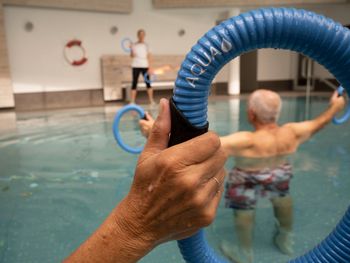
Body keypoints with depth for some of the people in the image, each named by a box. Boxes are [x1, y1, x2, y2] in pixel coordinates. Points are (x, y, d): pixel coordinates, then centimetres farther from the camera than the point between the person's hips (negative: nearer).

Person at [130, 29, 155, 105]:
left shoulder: (146, 45, 7)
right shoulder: (134, 45, 6)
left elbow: (148, 57, 4)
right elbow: (131, 56, 5)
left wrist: (149, 68, -3)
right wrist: (131, 50, -16)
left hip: (145, 66, 0)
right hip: (136, 66, 0)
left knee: (148, 83, -2)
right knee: (134, 83, -2)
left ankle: (151, 100, 4)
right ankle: (132, 101, 1)